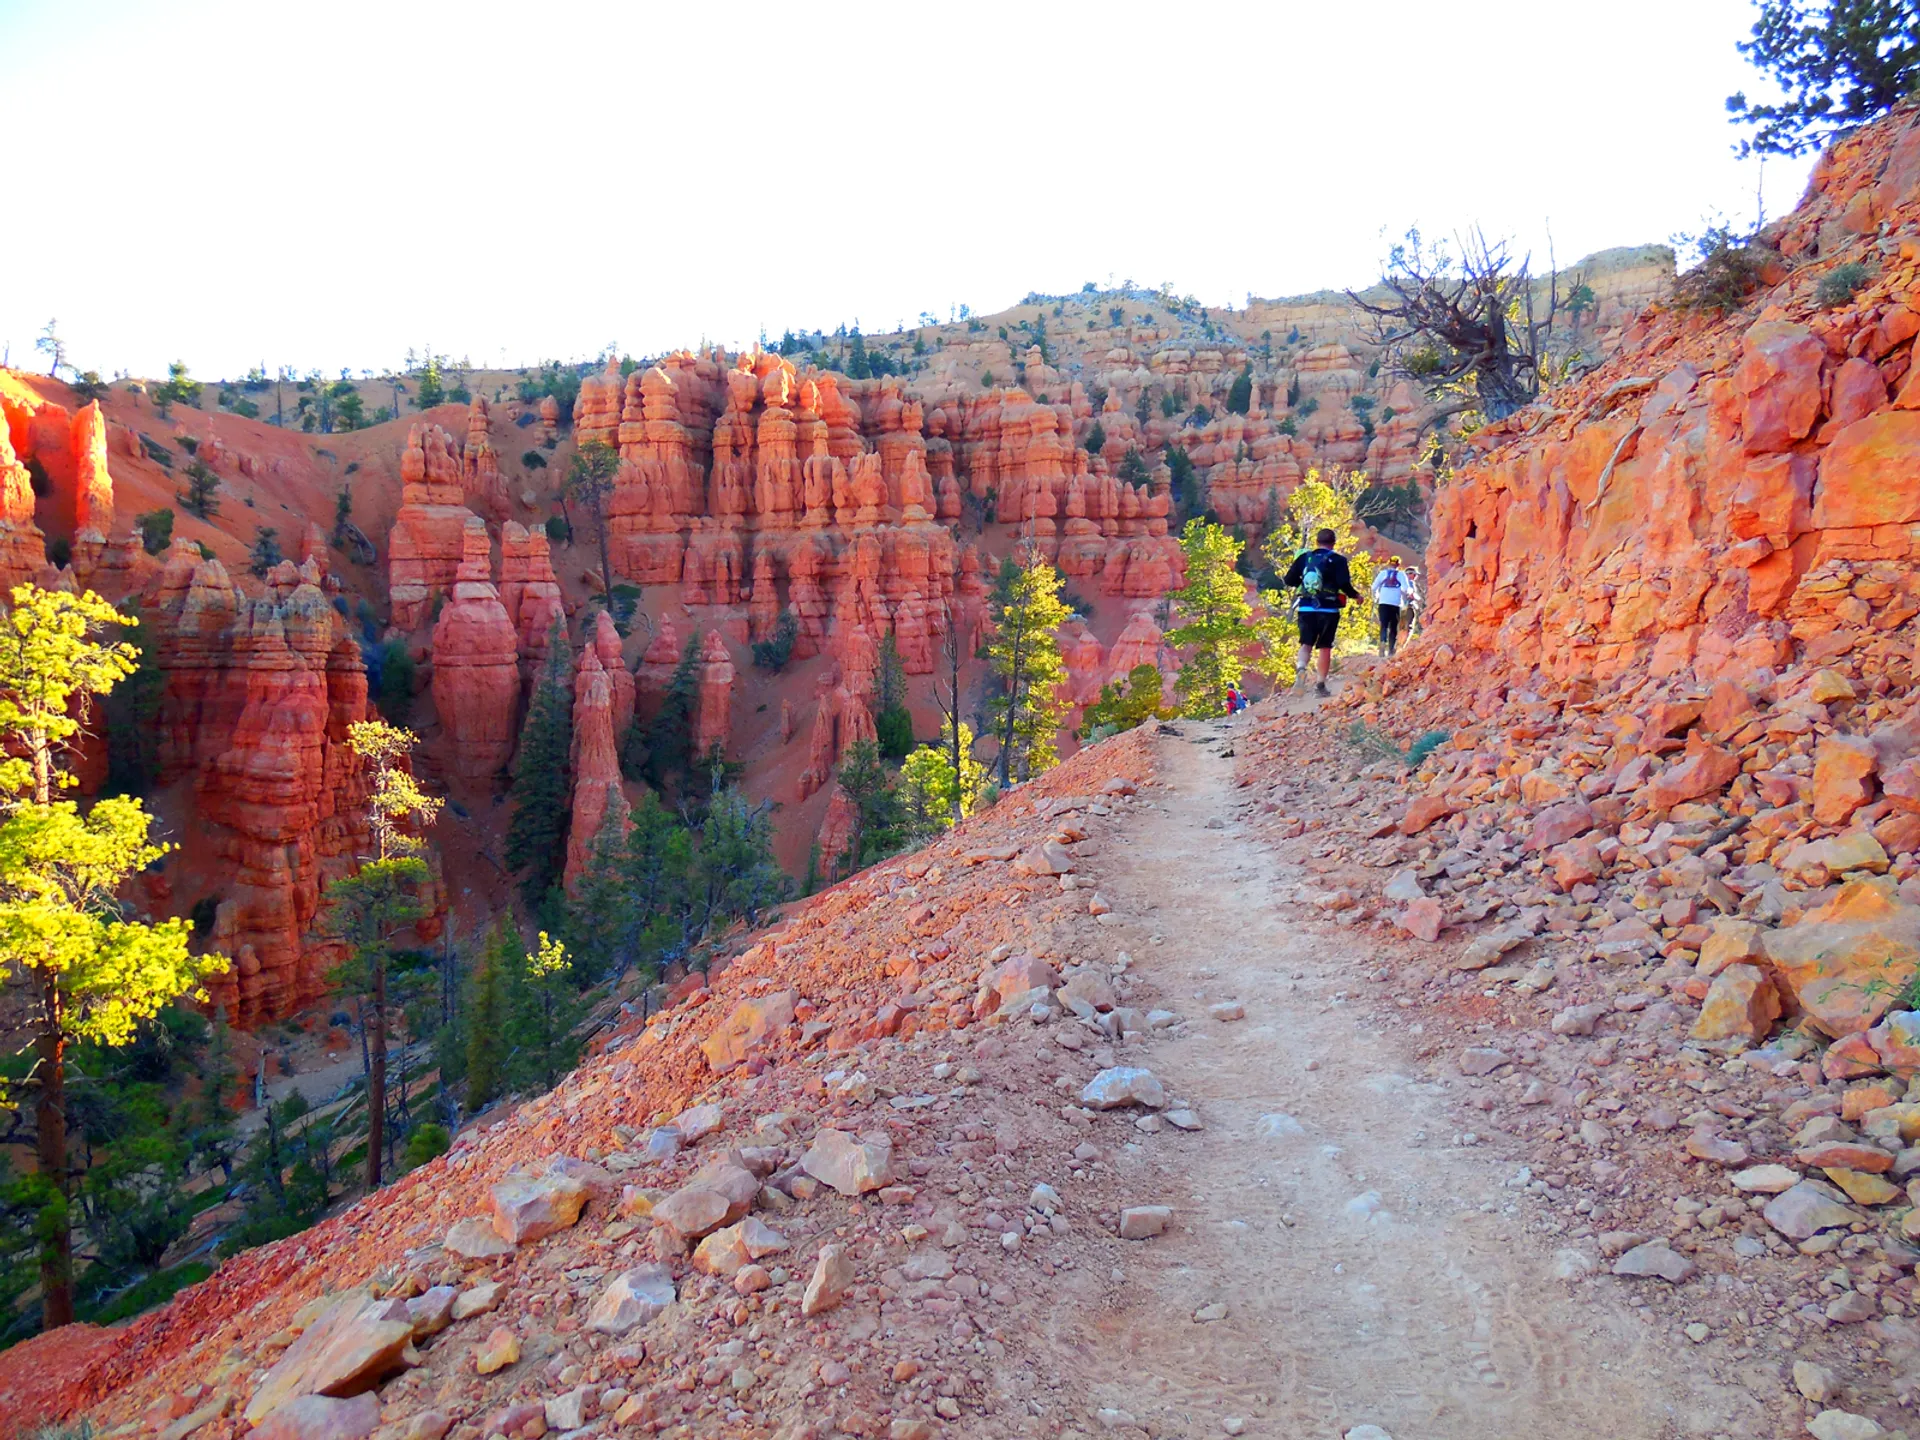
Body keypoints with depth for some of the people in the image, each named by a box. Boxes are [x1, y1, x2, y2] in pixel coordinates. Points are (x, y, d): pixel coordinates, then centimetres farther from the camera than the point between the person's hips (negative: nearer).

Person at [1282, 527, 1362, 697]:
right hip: (1328, 610, -2)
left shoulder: (1304, 557, 4)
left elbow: (1289, 581, 3)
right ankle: (1320, 684, 8)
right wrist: (1355, 595, 7)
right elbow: (1344, 584, -12)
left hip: (1306, 608, 2)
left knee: (1306, 643, 8)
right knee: (1325, 647, 8)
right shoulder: (1337, 560, -4)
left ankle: (1301, 668, -21)